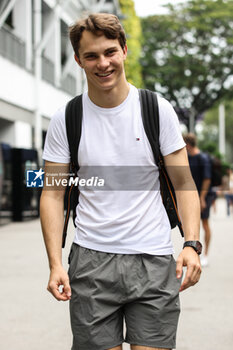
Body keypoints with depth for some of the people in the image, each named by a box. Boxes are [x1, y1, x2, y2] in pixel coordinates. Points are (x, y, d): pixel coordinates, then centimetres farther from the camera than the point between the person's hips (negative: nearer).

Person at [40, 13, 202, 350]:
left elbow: (183, 183, 3)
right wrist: (55, 263, -7)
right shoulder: (66, 119, 2)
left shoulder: (158, 110, 1)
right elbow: (53, 195, 3)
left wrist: (192, 244, -11)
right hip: (91, 259, 1)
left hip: (153, 259, 0)